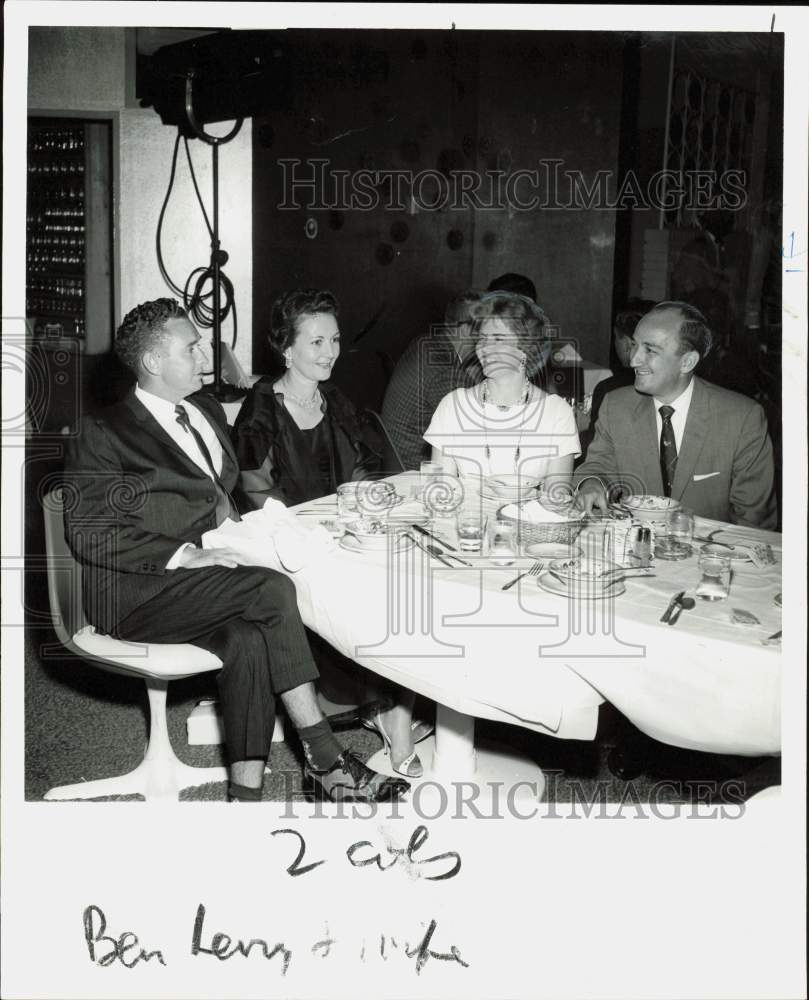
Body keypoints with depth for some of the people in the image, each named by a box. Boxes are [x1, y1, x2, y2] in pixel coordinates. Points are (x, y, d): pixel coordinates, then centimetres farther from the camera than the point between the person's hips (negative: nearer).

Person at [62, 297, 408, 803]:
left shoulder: (208, 411, 19)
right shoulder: (104, 435, -4)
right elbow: (90, 534, -11)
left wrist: (231, 519, 5)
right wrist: (185, 556, -19)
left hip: (208, 573, 6)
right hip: (139, 592, -6)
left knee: (249, 638, -27)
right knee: (274, 590, -26)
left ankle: (246, 793, -23)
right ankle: (324, 759, -17)